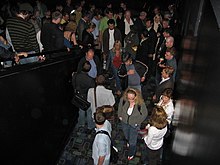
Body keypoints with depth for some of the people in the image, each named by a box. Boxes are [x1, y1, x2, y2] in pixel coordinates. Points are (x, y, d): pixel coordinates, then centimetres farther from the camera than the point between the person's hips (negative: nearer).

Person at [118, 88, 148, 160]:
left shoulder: (140, 104, -34)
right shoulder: (123, 100, -27)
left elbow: (145, 114, -14)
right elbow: (120, 106, -2)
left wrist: (138, 122, -7)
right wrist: (120, 115, 4)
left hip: (134, 124, -3)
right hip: (124, 122, 3)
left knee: (132, 141, 15)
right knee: (126, 136, 31)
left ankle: (131, 154, 46)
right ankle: (128, 141, 67)